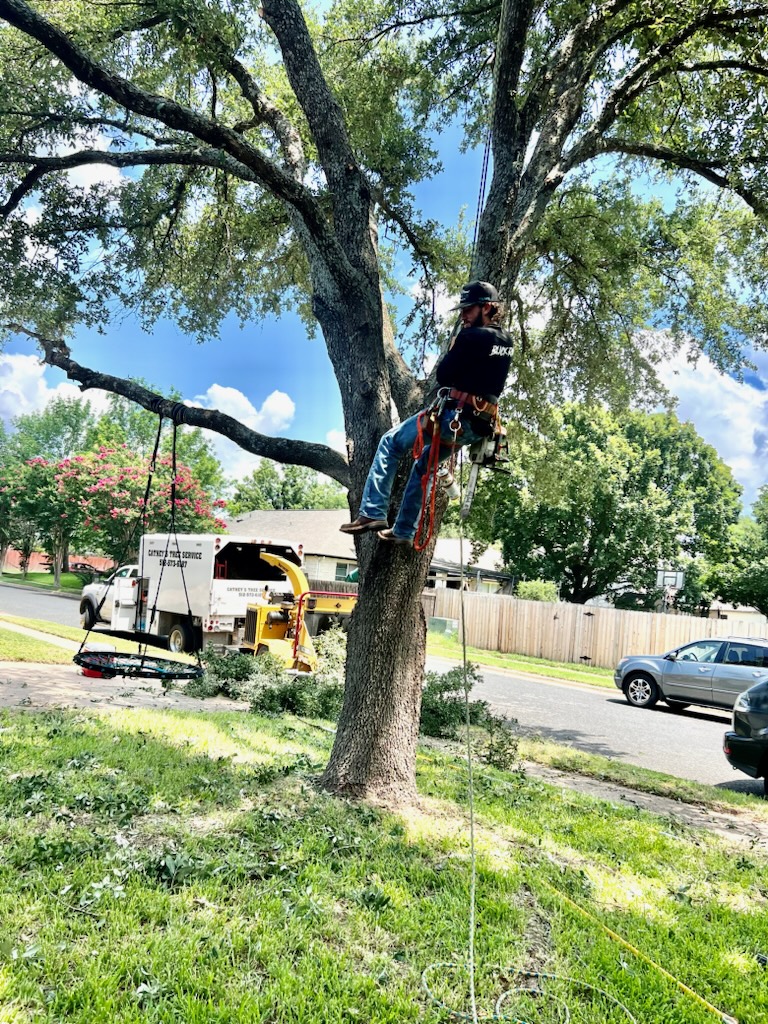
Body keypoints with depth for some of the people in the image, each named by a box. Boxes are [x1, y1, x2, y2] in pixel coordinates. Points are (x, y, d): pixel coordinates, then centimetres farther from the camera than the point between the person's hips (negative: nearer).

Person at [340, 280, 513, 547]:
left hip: (455, 415, -9)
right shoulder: (506, 340, 13)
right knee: (423, 465, 24)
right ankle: (403, 531, 28)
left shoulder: (471, 337, -12)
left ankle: (372, 512, -5)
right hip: (480, 425, 9)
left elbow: (443, 375, -9)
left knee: (390, 443, 3)